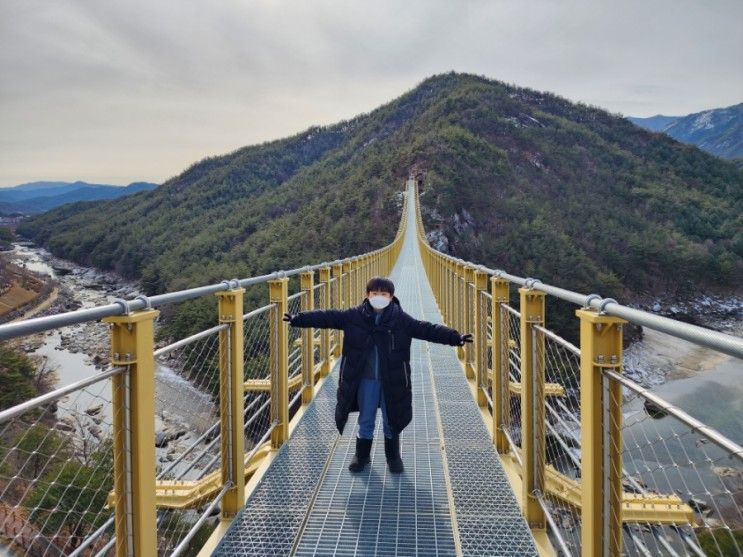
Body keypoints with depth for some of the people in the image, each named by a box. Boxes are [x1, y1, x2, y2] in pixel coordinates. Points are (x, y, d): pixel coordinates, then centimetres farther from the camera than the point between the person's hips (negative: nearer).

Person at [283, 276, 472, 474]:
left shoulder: (401, 319, -7)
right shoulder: (353, 316, -5)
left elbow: (428, 329, -12)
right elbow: (326, 317, -6)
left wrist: (455, 337, -21)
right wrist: (298, 319, -12)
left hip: (392, 381, 0)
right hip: (365, 380, 1)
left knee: (392, 420, 13)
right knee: (365, 421, 13)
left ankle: (393, 457, 33)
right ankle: (361, 456, 33)